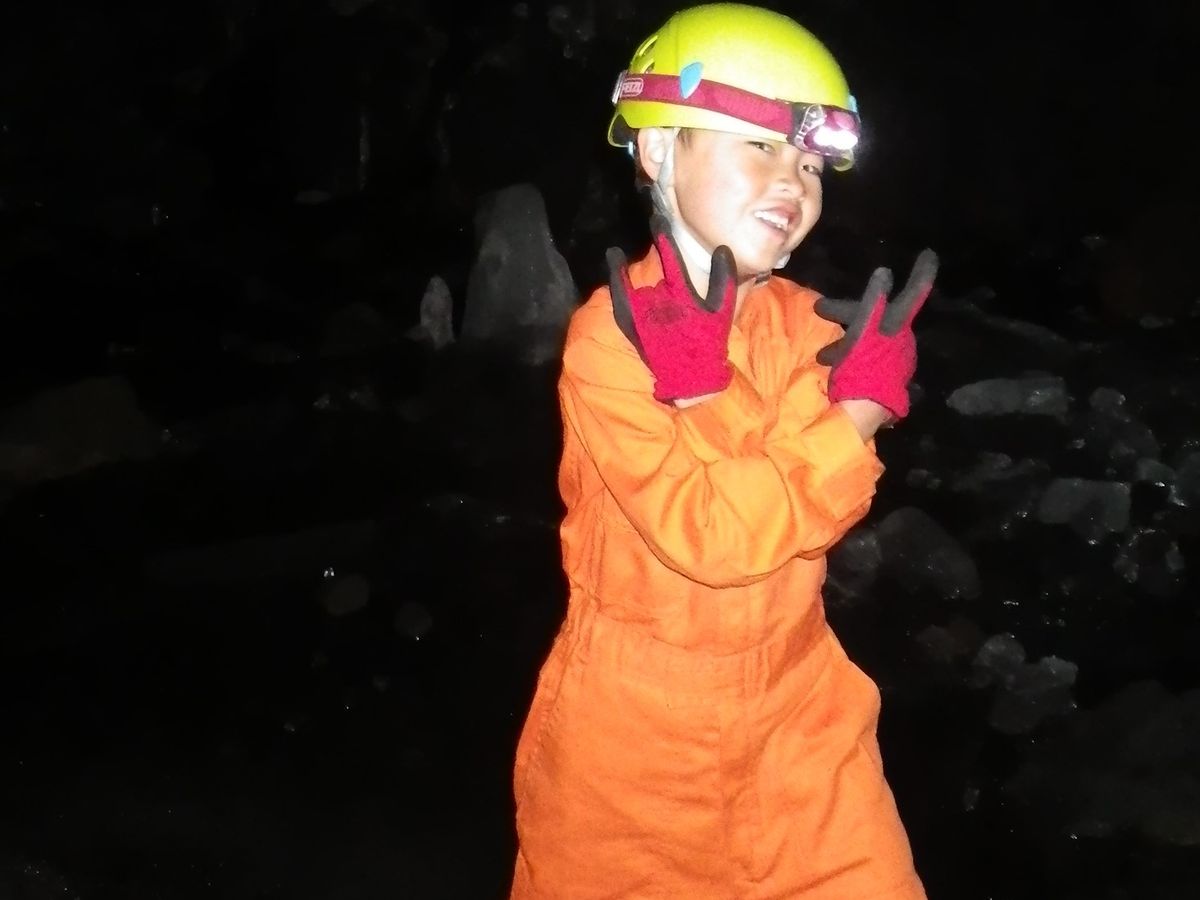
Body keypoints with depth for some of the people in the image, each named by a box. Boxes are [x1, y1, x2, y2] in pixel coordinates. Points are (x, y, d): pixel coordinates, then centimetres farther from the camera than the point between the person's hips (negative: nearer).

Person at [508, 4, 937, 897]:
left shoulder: (807, 322, -1)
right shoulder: (606, 334, -16)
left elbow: (817, 505, -13)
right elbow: (707, 532, -24)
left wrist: (707, 383, -25)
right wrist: (858, 413, -23)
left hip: (792, 704, 4)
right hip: (633, 720, -3)